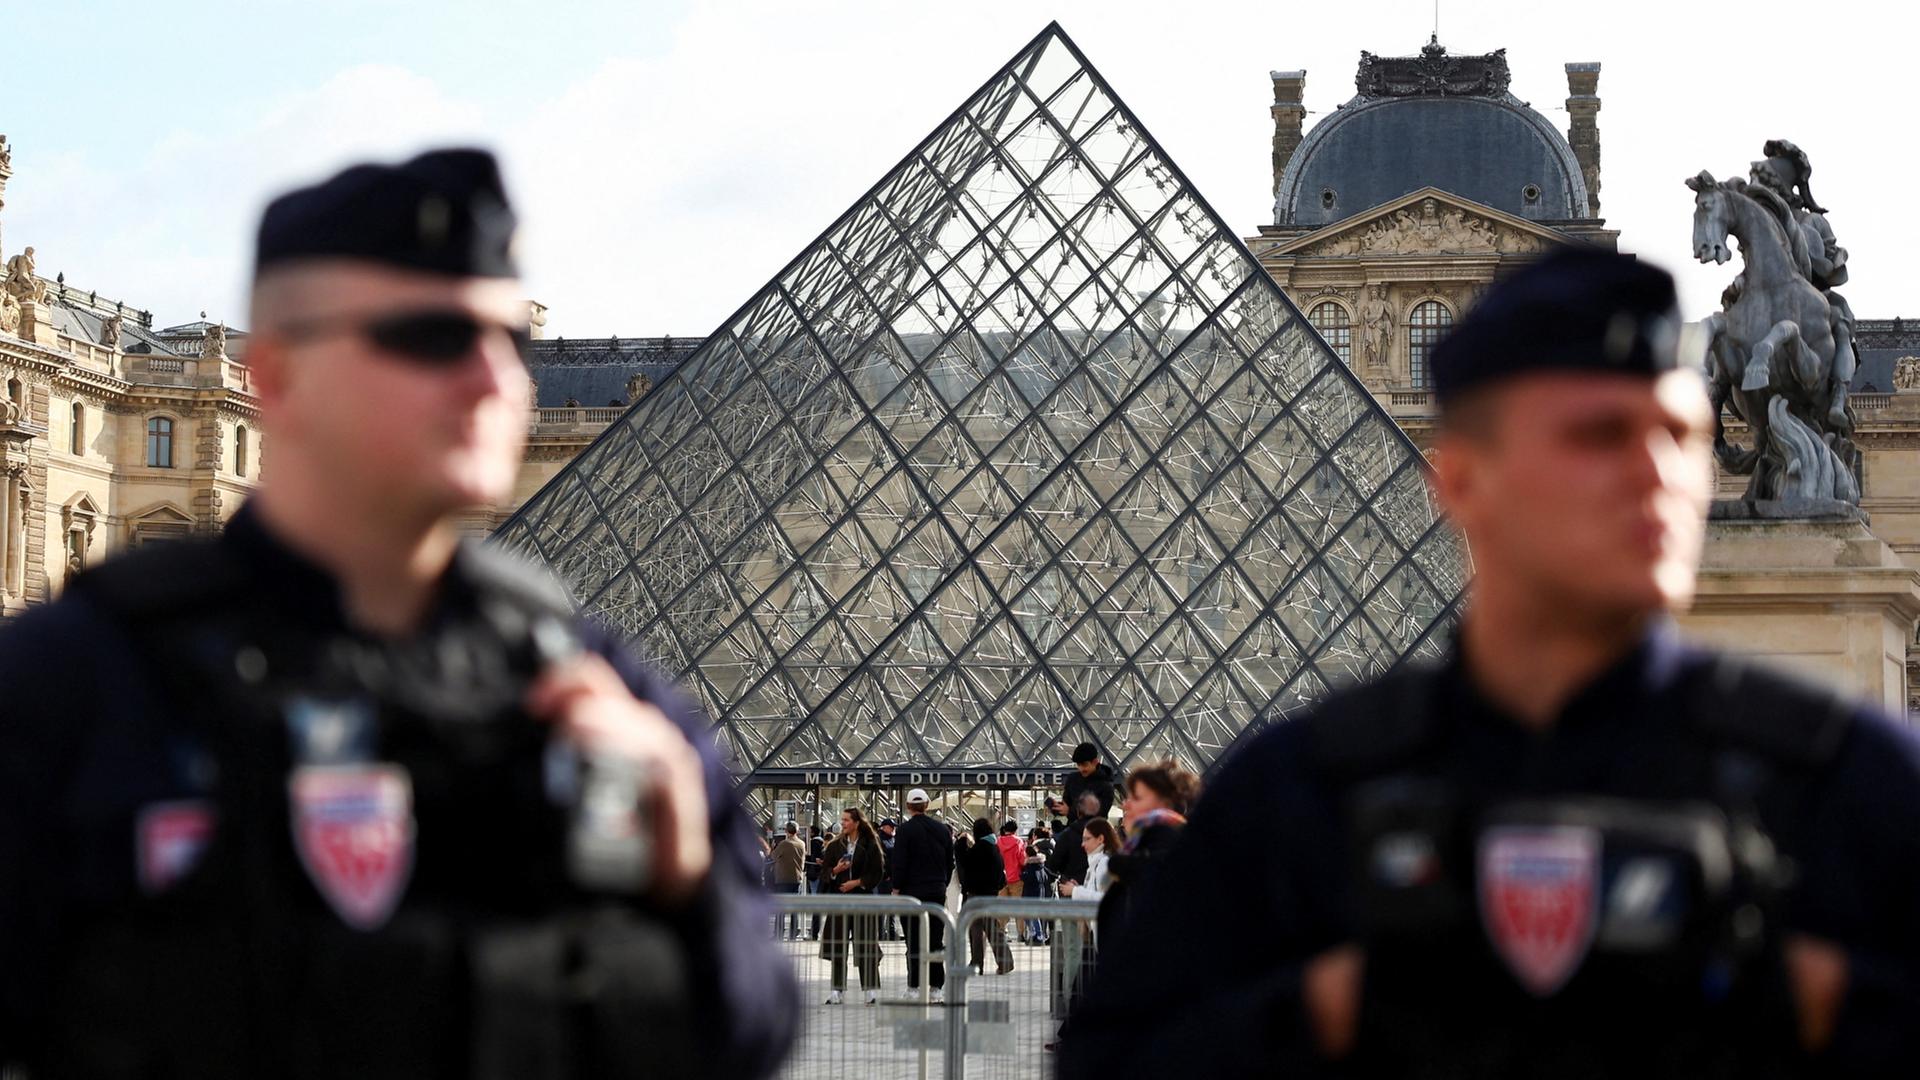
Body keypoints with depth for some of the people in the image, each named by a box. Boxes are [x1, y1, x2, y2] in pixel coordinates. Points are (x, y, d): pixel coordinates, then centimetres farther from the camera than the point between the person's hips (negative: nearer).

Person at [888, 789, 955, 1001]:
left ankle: (913, 986, -2)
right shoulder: (942, 830, 7)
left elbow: (899, 862, -12)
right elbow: (950, 862, 12)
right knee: (935, 940, 8)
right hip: (937, 892, 4)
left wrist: (896, 888, -4)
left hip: (913, 891, -4)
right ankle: (937, 986, 7)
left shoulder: (906, 830, -9)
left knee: (914, 942, -1)